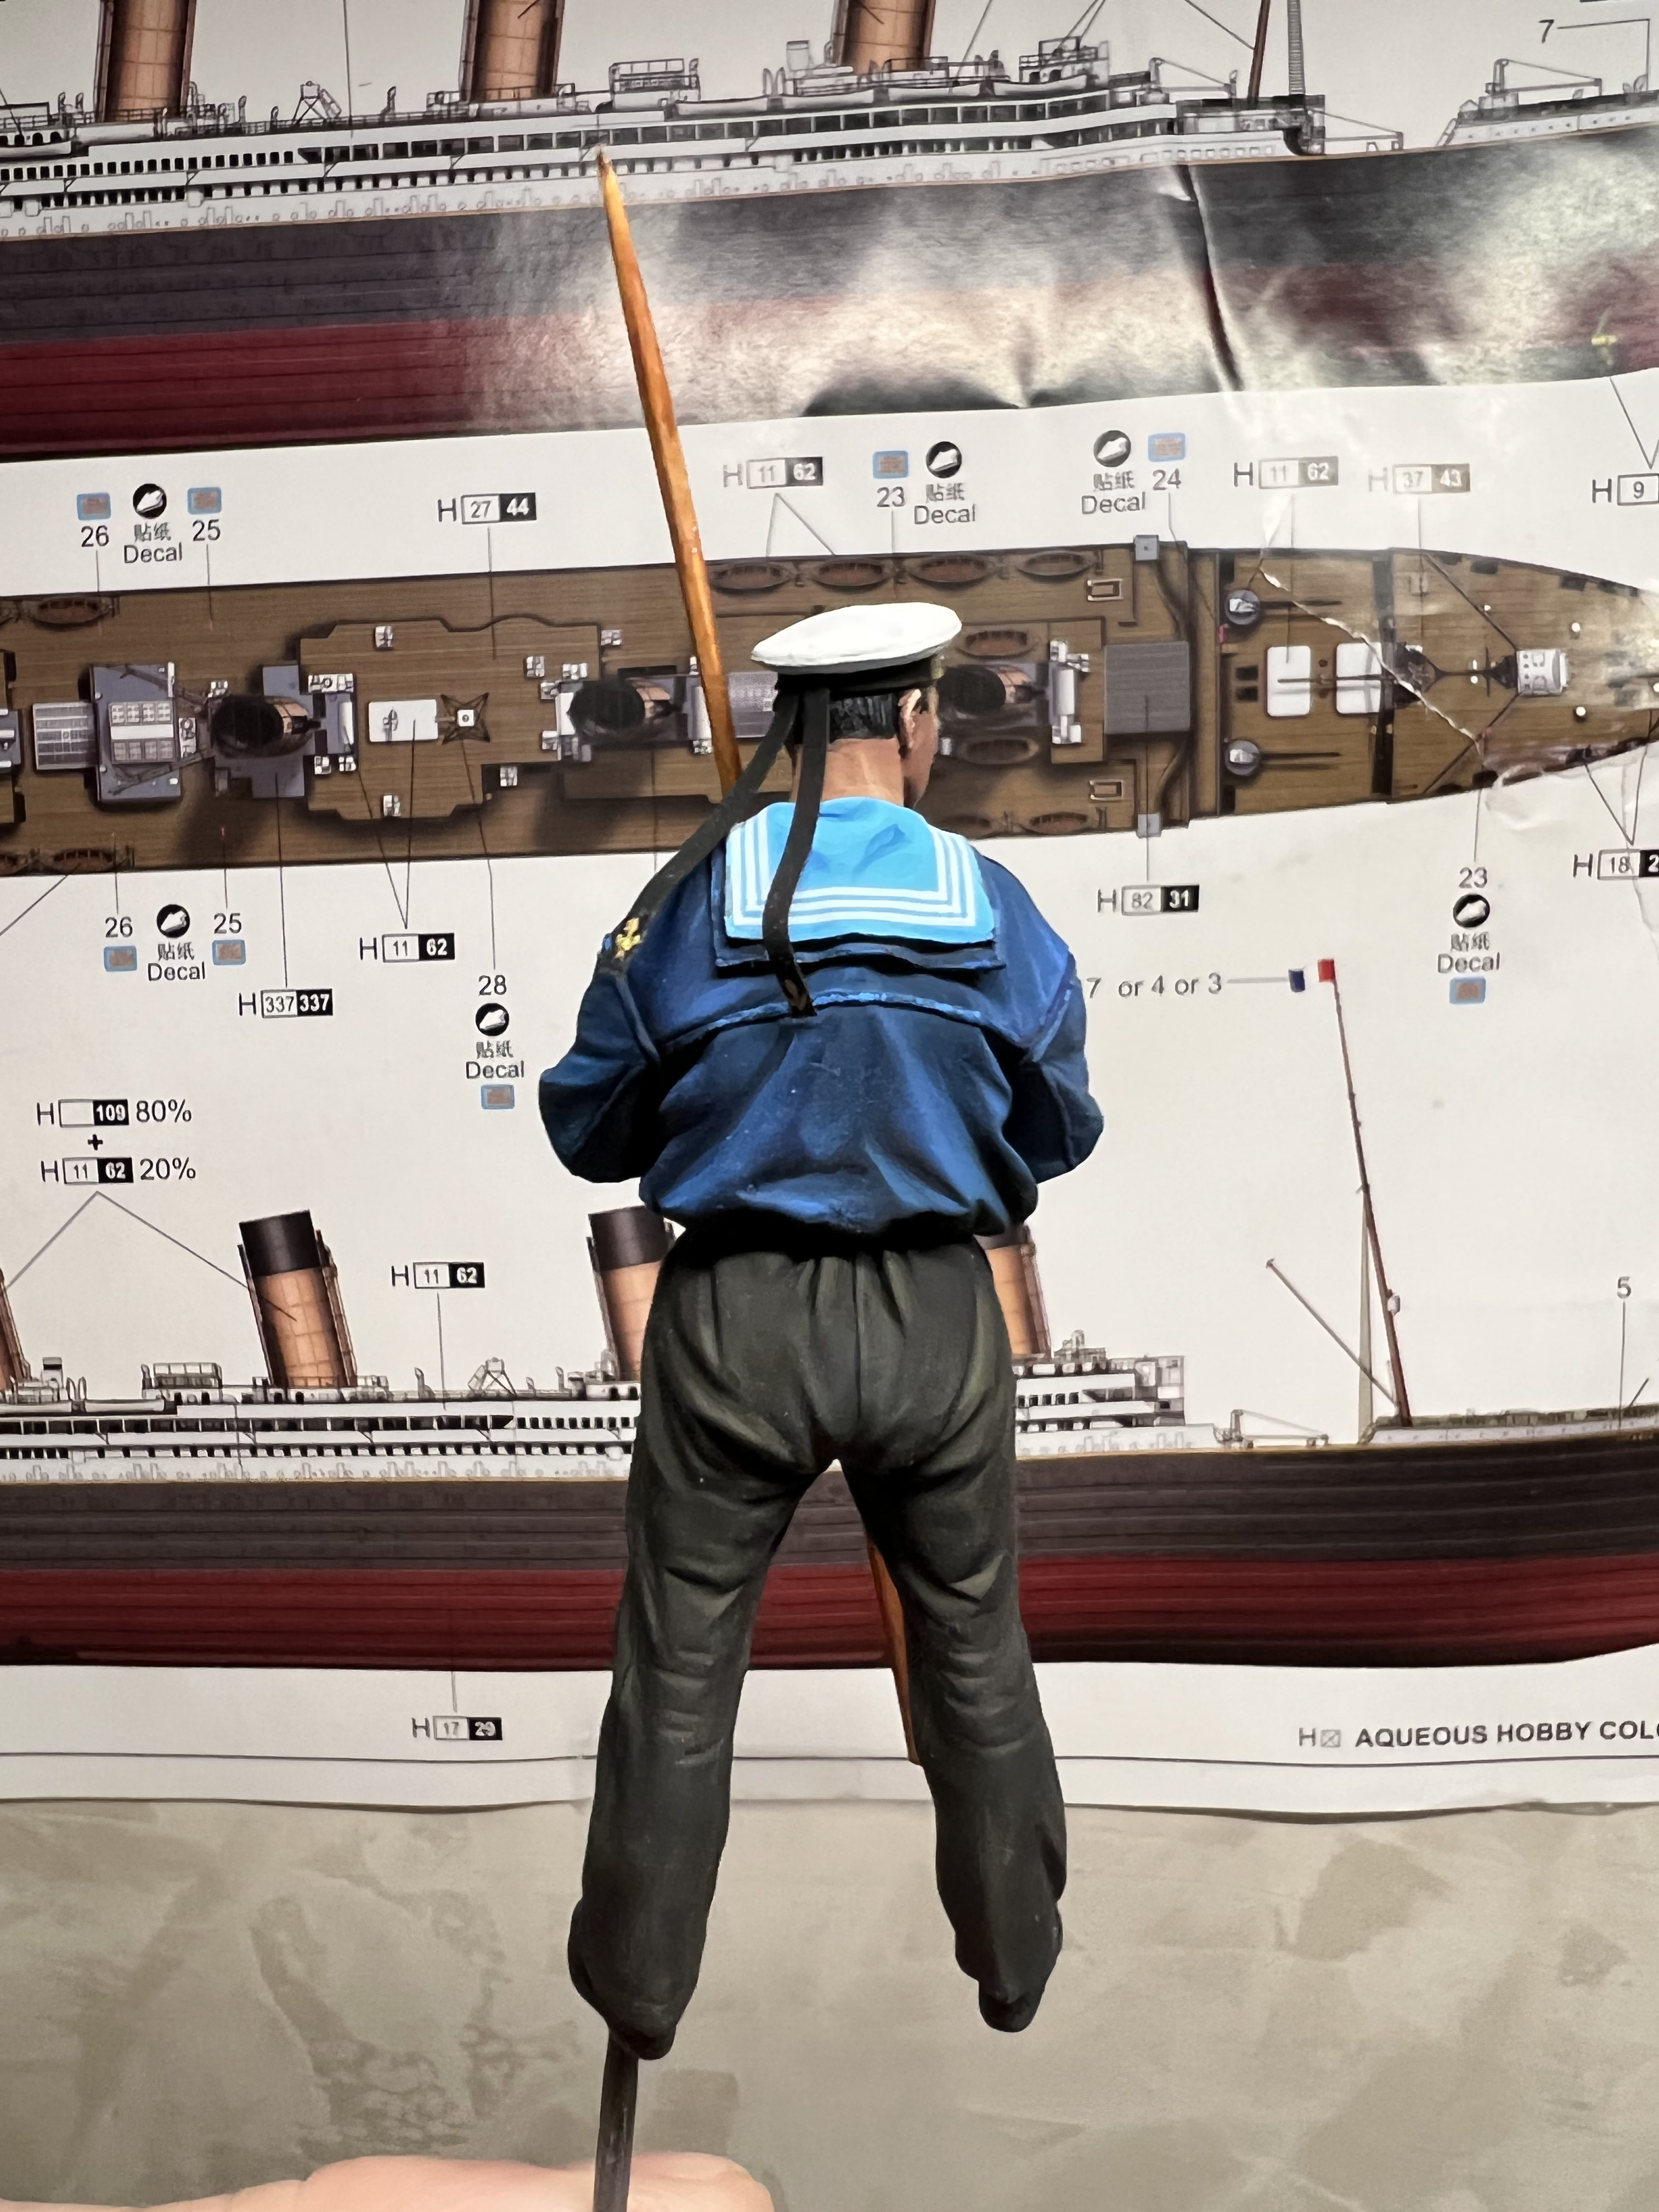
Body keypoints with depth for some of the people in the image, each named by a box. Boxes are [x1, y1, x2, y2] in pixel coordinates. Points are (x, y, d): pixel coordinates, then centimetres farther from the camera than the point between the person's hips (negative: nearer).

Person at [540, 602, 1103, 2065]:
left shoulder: (689, 903, -8)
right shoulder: (1002, 915, -4)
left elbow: (585, 1128, 2)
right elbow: (1059, 1134, 8)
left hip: (737, 1315, -1)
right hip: (936, 1315, 2)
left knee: (682, 1663, 15)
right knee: (976, 1645, 22)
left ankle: (638, 1981, 32)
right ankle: (1016, 1955, 40)